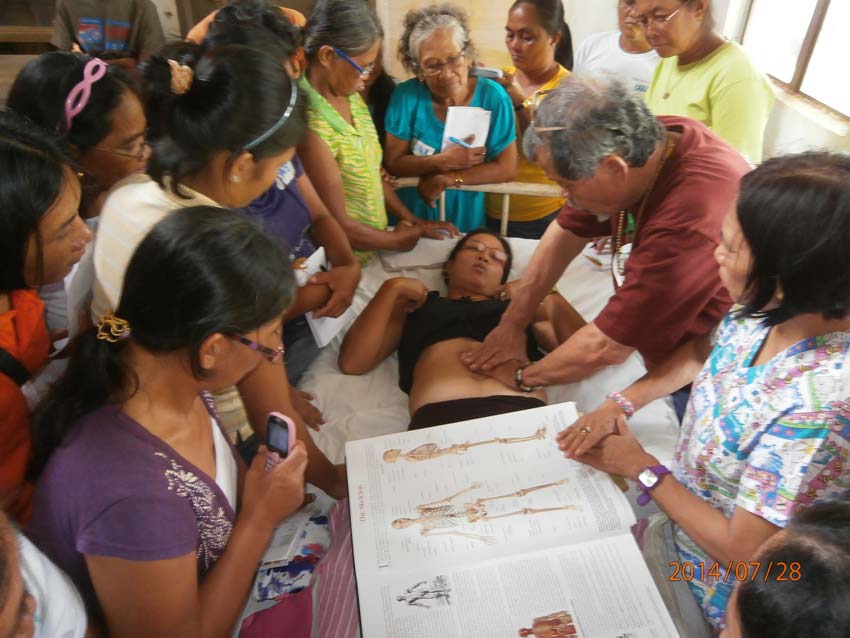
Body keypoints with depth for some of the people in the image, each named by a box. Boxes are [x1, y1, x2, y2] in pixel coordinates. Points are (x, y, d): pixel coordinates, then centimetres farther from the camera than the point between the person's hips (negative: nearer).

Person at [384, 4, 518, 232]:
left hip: (467, 217, 2)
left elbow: (506, 168, -11)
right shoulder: (406, 95, -10)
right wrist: (443, 161, -20)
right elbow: (393, 163, -7)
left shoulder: (492, 96, -10)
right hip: (410, 218, -2)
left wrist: (446, 179, -18)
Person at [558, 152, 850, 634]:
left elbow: (742, 551, -27)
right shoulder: (771, 311, -16)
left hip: (713, 593, -5)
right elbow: (704, 351, 6)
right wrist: (622, 403, -6)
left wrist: (642, 467, -16)